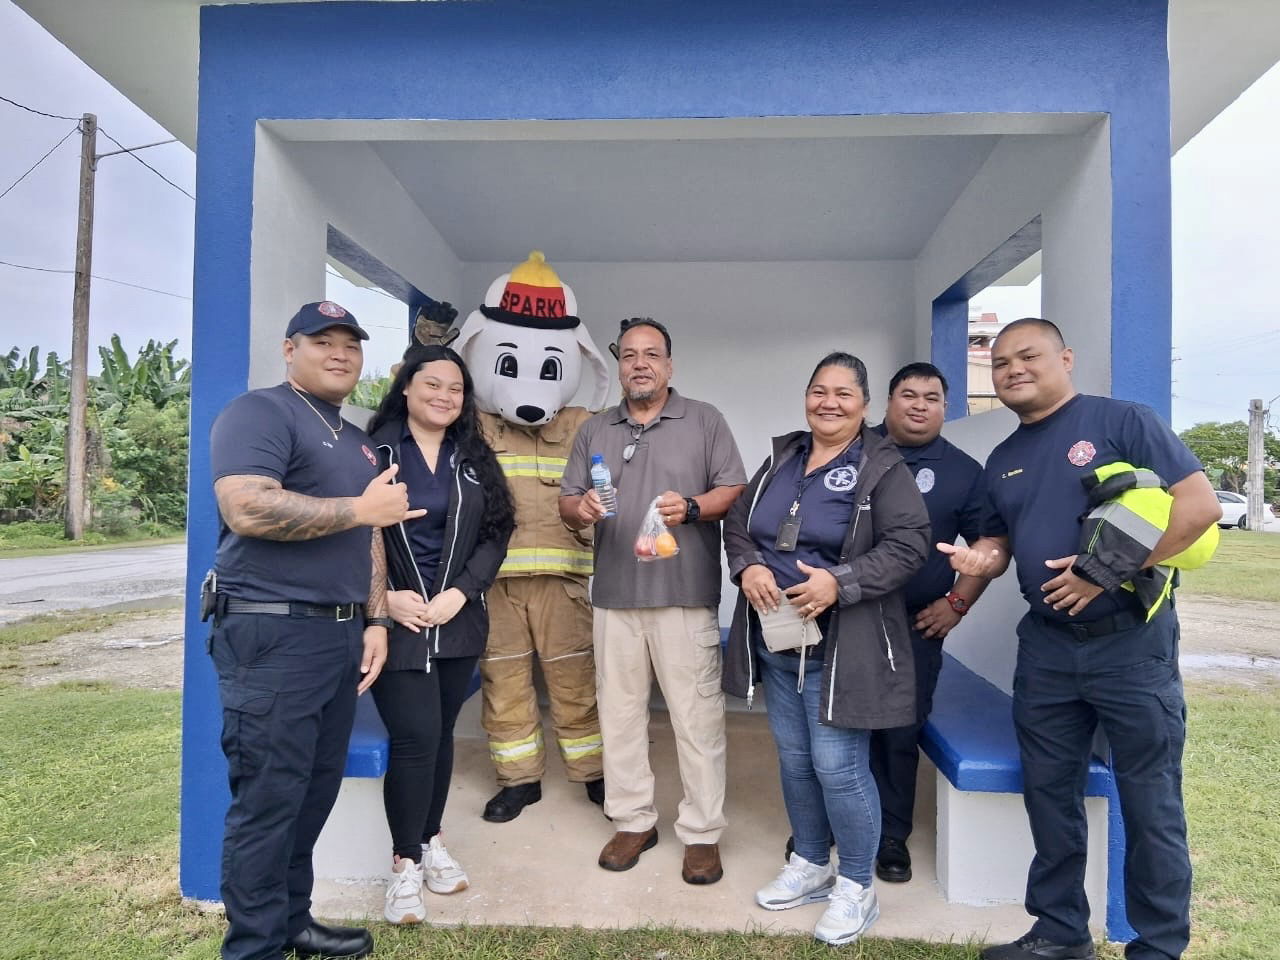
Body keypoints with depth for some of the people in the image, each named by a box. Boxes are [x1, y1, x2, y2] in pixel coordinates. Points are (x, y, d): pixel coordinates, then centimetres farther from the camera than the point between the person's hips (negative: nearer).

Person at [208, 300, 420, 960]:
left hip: (342, 634, 8)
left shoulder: (358, 441, 20)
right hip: (272, 634, -8)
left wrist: (375, 621, 11)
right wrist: (360, 508, -17)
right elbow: (246, 509, -24)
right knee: (268, 798, -1)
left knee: (315, 793, 15)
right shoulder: (259, 412, -7)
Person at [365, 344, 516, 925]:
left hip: (457, 620, 4)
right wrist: (384, 596, -14)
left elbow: (495, 534, 4)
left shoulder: (475, 458, 9)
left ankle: (430, 840, 31)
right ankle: (405, 862, 11)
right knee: (416, 736, -7)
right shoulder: (374, 450, -3)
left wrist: (459, 593, -8)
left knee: (441, 733, 13)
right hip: (394, 621, -4)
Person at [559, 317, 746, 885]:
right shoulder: (594, 431, 15)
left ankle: (702, 833, 14)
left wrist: (692, 508, -18)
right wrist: (580, 509, -10)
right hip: (614, 594, 4)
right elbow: (567, 503, 13)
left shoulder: (704, 421, 5)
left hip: (685, 593, -3)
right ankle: (633, 821, 26)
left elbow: (735, 491, 0)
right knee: (619, 712, 11)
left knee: (697, 716, 0)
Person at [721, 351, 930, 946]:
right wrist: (747, 567, -8)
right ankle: (810, 865, 36)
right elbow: (738, 524, 13)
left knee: (838, 767, -2)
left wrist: (840, 583, -25)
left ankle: (856, 886, 21)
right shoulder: (780, 459, 11)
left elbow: (908, 545, -14)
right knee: (794, 759, 16)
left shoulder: (882, 468, -6)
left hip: (842, 647, -6)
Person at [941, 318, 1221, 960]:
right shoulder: (1002, 461, 11)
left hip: (1130, 641, -6)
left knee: (1150, 805, 6)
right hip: (1045, 647, 6)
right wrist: (980, 559, -6)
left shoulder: (1122, 421, -7)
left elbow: (1201, 505, -14)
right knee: (1049, 795, 14)